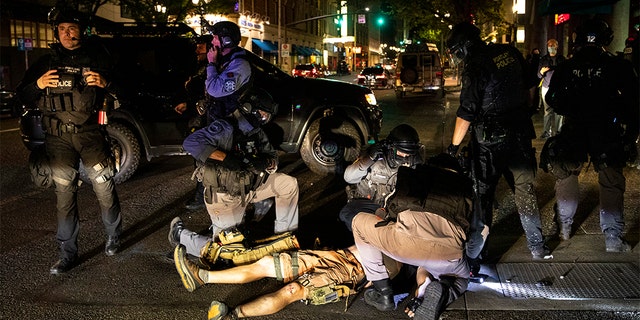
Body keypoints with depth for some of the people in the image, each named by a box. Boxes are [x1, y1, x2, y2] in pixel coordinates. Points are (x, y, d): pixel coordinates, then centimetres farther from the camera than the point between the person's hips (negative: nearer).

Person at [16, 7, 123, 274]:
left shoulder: (97, 59, 7)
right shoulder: (47, 62, 12)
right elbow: (23, 97, 12)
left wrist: (105, 84, -15)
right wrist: (38, 85, -8)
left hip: (90, 134, -2)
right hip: (58, 138, 2)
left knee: (104, 187, -1)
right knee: (64, 194, 4)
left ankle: (113, 235, 23)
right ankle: (67, 253, 11)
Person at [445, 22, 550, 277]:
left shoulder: (475, 67, -17)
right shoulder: (511, 53, 3)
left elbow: (466, 113, -17)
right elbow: (526, 86, 16)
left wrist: (454, 146, -9)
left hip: (491, 141, -6)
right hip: (520, 135, 6)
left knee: (482, 195, 0)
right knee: (525, 189, 17)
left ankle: (472, 258, 4)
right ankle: (537, 247, 29)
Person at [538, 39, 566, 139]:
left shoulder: (561, 58, 8)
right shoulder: (544, 59, 9)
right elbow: (539, 75, 8)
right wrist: (542, 72, -13)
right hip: (546, 87, 0)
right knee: (548, 110, -4)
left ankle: (557, 130, 3)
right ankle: (546, 131, 0)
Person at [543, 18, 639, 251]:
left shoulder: (566, 67, -1)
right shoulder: (619, 66, -5)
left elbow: (553, 100, 7)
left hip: (573, 133, 2)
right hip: (607, 135, -1)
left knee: (566, 176, 20)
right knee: (611, 184, 8)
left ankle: (564, 228, 26)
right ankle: (613, 239, 9)